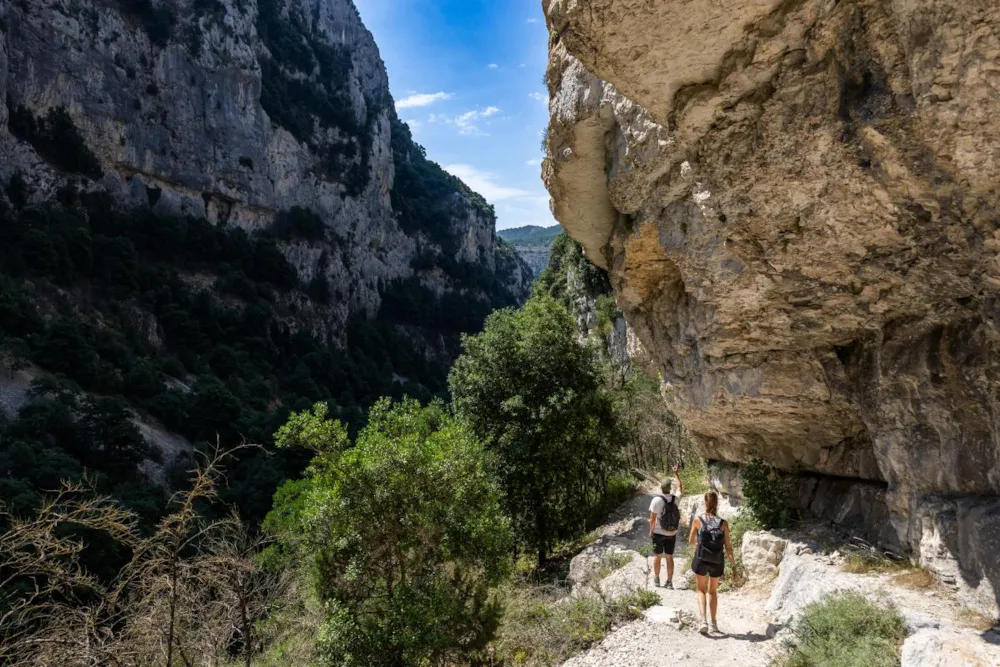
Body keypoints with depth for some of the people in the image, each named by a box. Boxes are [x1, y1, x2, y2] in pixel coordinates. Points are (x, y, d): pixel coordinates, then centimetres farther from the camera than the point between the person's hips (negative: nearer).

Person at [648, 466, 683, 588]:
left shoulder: (656, 500, -19)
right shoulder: (675, 498, -8)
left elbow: (652, 518, -17)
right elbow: (679, 487, 14)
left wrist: (651, 531, -3)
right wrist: (676, 473, 23)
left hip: (658, 533, -3)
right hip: (671, 533, 3)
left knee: (657, 556, 13)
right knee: (669, 557, 11)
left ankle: (656, 579, 24)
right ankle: (669, 581, 13)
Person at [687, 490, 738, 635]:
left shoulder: (698, 520, -5)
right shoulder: (723, 523, -4)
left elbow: (690, 541, 4)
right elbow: (728, 547, -4)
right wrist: (734, 567, 3)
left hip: (701, 560, -2)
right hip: (717, 562, 2)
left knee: (701, 590, 15)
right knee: (713, 591, 23)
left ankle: (703, 621, -3)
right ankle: (714, 623, 25)